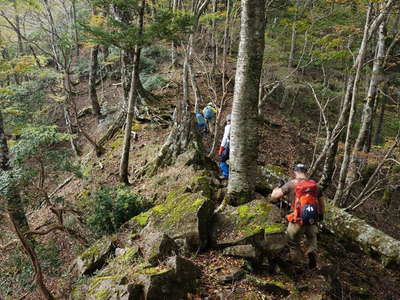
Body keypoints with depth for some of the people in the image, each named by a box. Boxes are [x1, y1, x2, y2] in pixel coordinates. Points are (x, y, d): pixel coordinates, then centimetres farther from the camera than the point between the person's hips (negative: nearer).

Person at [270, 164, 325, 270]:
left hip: (297, 222, -3)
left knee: (294, 244, 18)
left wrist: (276, 189, 13)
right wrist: (321, 215, 34)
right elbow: (321, 202, 16)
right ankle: (311, 252, 8)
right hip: (312, 221, 3)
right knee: (311, 237, 31)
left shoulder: (292, 184, -8)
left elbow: (274, 197, -9)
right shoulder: (314, 184, 3)